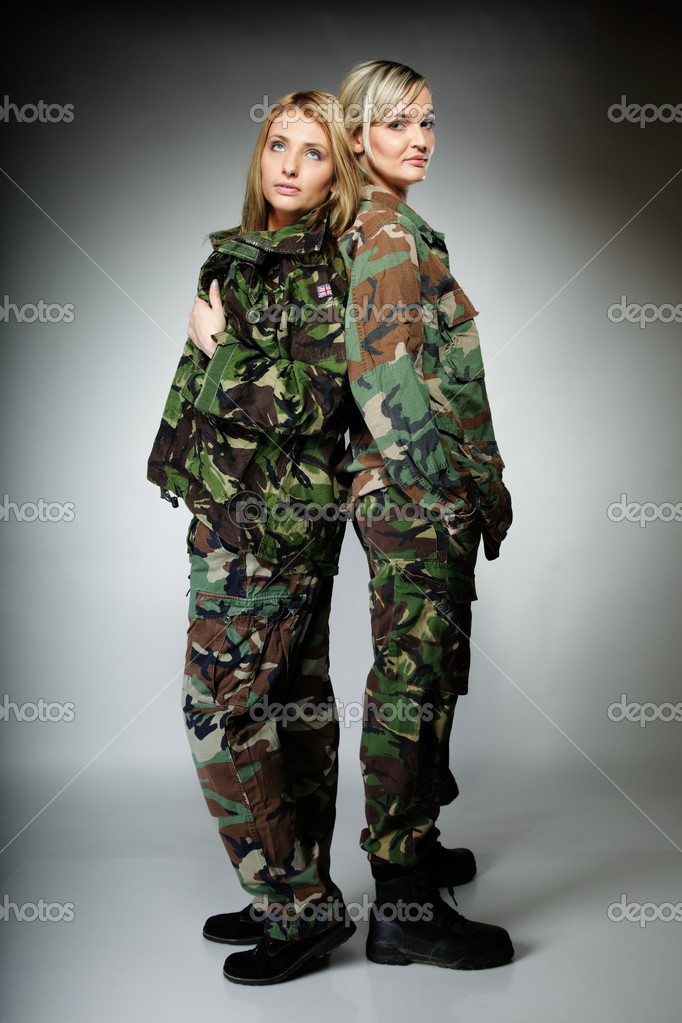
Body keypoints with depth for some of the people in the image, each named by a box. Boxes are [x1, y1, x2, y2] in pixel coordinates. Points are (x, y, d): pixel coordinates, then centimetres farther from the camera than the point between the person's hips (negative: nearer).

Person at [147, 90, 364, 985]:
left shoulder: (325, 272, -12)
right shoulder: (239, 254, 13)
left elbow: (306, 402, -22)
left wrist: (217, 346, -12)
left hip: (272, 521, -9)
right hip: (236, 510, 9)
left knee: (221, 708, -5)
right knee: (294, 700, 13)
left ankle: (304, 905, 8)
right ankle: (297, 893, 27)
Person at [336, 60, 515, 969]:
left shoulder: (395, 229, 19)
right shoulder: (386, 232, -11)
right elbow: (388, 381, -20)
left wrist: (478, 484, 21)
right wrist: (458, 489, -18)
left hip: (422, 493, 10)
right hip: (415, 494, -10)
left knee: (425, 675, 18)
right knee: (413, 680, -6)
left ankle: (414, 844, 33)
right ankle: (403, 908, 4)